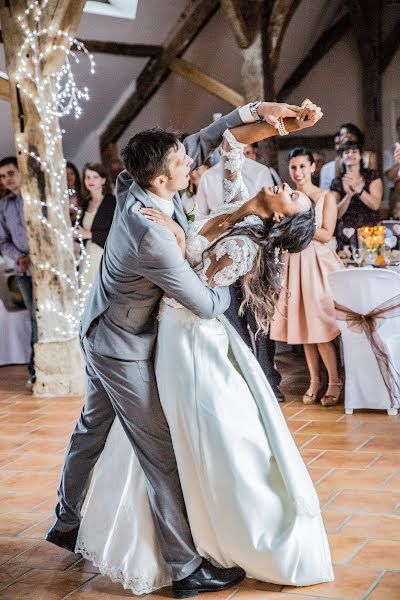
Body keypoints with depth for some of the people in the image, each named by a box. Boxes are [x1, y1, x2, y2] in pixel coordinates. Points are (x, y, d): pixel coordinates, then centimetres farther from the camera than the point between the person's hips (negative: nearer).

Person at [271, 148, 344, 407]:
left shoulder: (327, 198, -1)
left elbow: (326, 235, -9)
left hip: (318, 264, -4)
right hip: (294, 264, 4)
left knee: (320, 326, -8)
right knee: (303, 325, 6)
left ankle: (335, 381, 4)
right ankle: (314, 380, 16)